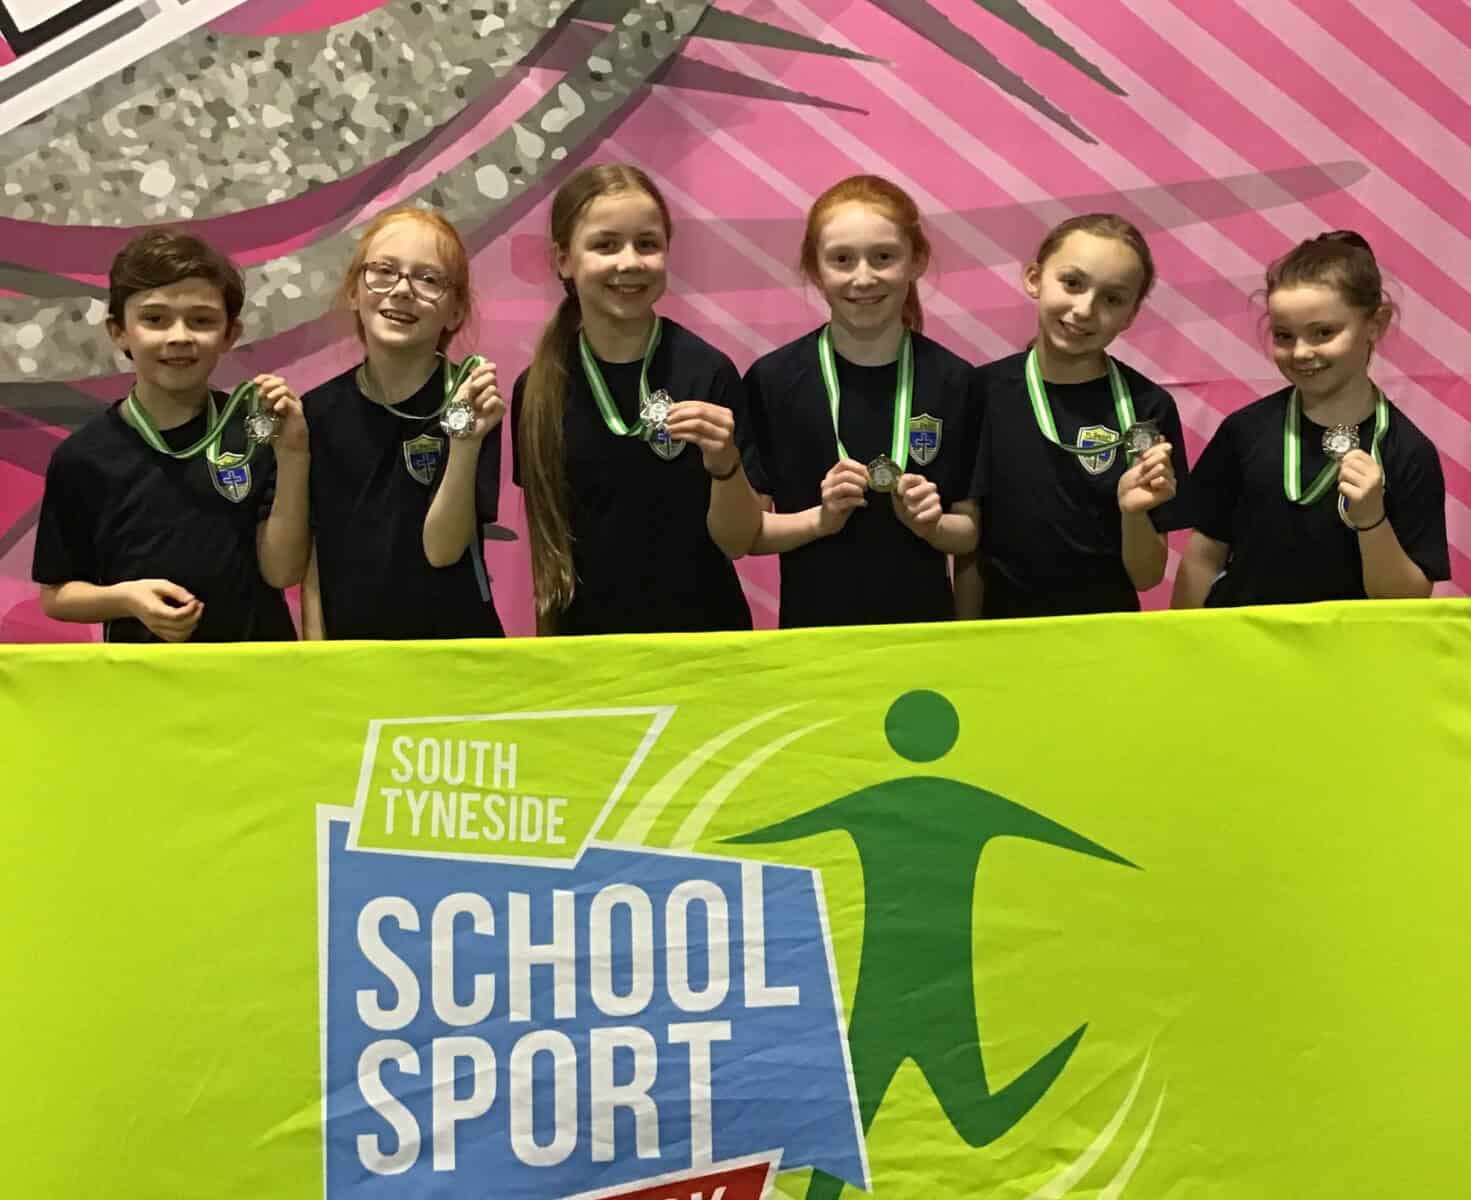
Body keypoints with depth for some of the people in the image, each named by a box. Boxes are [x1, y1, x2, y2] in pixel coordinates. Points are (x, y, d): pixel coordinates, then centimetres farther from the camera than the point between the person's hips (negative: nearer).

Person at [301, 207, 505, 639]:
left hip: (454, 643, -2)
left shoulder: (471, 399, -11)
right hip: (348, 641, 2)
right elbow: (311, 549, 2)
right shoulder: (319, 411, -4)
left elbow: (441, 549, -17)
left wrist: (466, 442, -28)